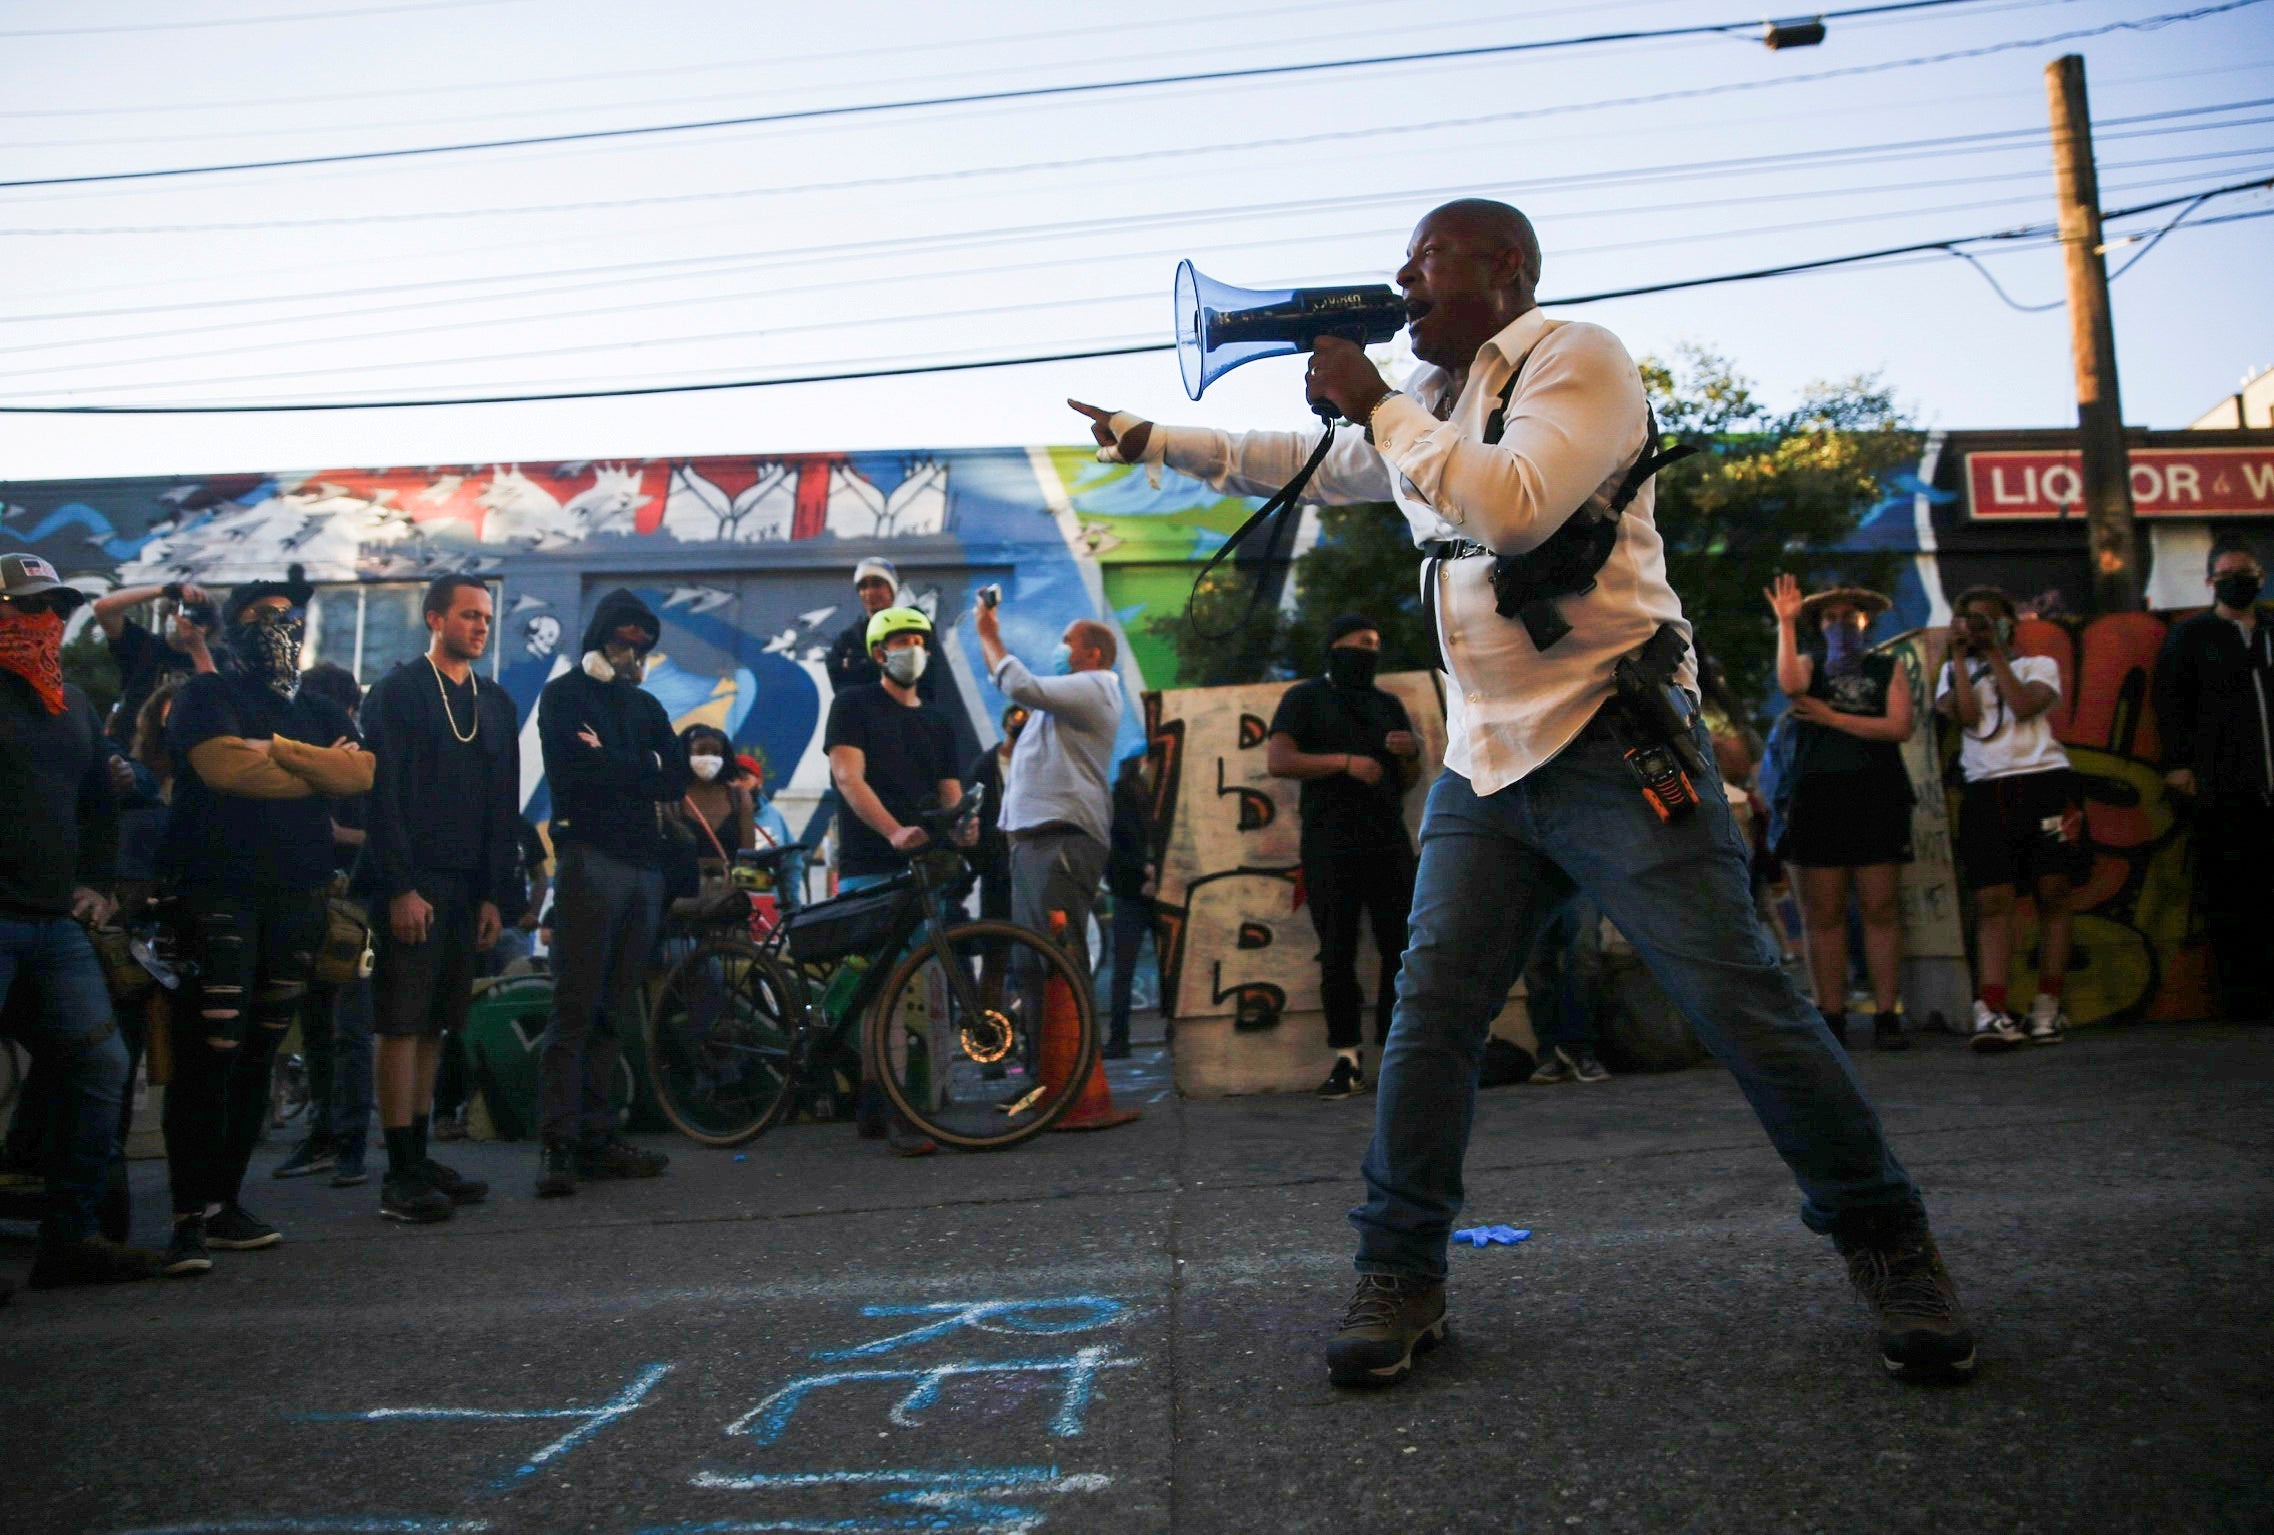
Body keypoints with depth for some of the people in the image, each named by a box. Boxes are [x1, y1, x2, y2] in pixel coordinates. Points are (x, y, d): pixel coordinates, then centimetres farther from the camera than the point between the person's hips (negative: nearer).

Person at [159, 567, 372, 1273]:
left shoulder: (320, 711, 19)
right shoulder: (208, 694, 4)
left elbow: (363, 771, -1)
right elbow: (225, 767, -14)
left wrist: (279, 749, -10)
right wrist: (322, 771, -2)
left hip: (296, 897, 5)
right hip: (219, 893, -5)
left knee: (256, 1059, 8)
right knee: (207, 1058, -9)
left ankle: (225, 1202, 16)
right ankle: (189, 1217, -5)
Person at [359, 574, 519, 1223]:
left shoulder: (496, 703, 16)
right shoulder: (396, 692, -1)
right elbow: (383, 795, -8)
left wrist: (495, 894, 8)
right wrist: (401, 888, -15)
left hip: (468, 890, 6)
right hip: (411, 886, -6)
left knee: (436, 1026, 9)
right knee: (403, 1025, -4)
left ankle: (420, 1156, 15)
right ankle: (401, 1175, -1)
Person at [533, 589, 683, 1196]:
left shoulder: (644, 704, 23)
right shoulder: (564, 694, 7)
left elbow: (676, 779, 9)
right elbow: (569, 770, -10)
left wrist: (608, 767, -3)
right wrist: (638, 772, -1)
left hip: (644, 862, 6)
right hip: (589, 856, -6)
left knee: (616, 1012, 5)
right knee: (576, 1006, -10)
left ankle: (596, 1135, 8)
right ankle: (559, 1143, -9)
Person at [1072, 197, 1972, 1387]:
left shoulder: (1576, 357, -5)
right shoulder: (1425, 402, 19)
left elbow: (1517, 505, -22)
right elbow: (1304, 464, 34)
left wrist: (1378, 407, -12)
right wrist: (1152, 440, 34)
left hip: (1612, 750, -6)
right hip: (1483, 765, 7)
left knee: (1742, 1005, -6)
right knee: (1429, 1016, 0)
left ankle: (1885, 1243, 15)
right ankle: (1400, 1274, 12)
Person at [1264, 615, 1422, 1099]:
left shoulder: (1388, 705, 20)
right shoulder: (1305, 697, 7)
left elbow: (1408, 781, 20)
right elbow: (1277, 761, -7)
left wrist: (1412, 755, -2)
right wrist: (1344, 760, -15)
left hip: (1389, 842, 4)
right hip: (1330, 846, -4)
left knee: (1402, 949, -2)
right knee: (1337, 955, -2)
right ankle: (1347, 1059, 3)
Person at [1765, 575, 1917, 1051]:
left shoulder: (1887, 668, 12)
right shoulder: (1810, 663, 13)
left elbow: (1900, 726, -2)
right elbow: (1790, 684, -12)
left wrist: (1833, 718, -6)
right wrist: (1785, 624, -16)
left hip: (1876, 796, 0)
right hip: (1819, 795, 1)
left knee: (1880, 908, -2)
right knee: (1822, 912, -1)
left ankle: (1886, 1016, 1)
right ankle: (1832, 1018, 2)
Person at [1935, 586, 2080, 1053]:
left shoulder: (2038, 665, 13)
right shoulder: (1954, 672, 18)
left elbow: (2023, 706, -8)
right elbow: (1964, 715, -3)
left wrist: (1996, 653, -1)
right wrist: (1960, 655, 1)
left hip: (2044, 782, -1)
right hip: (1986, 791, 1)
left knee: (2052, 895, -2)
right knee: (1992, 900, -9)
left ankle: (2047, 1009, 5)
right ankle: (1992, 1012, -15)